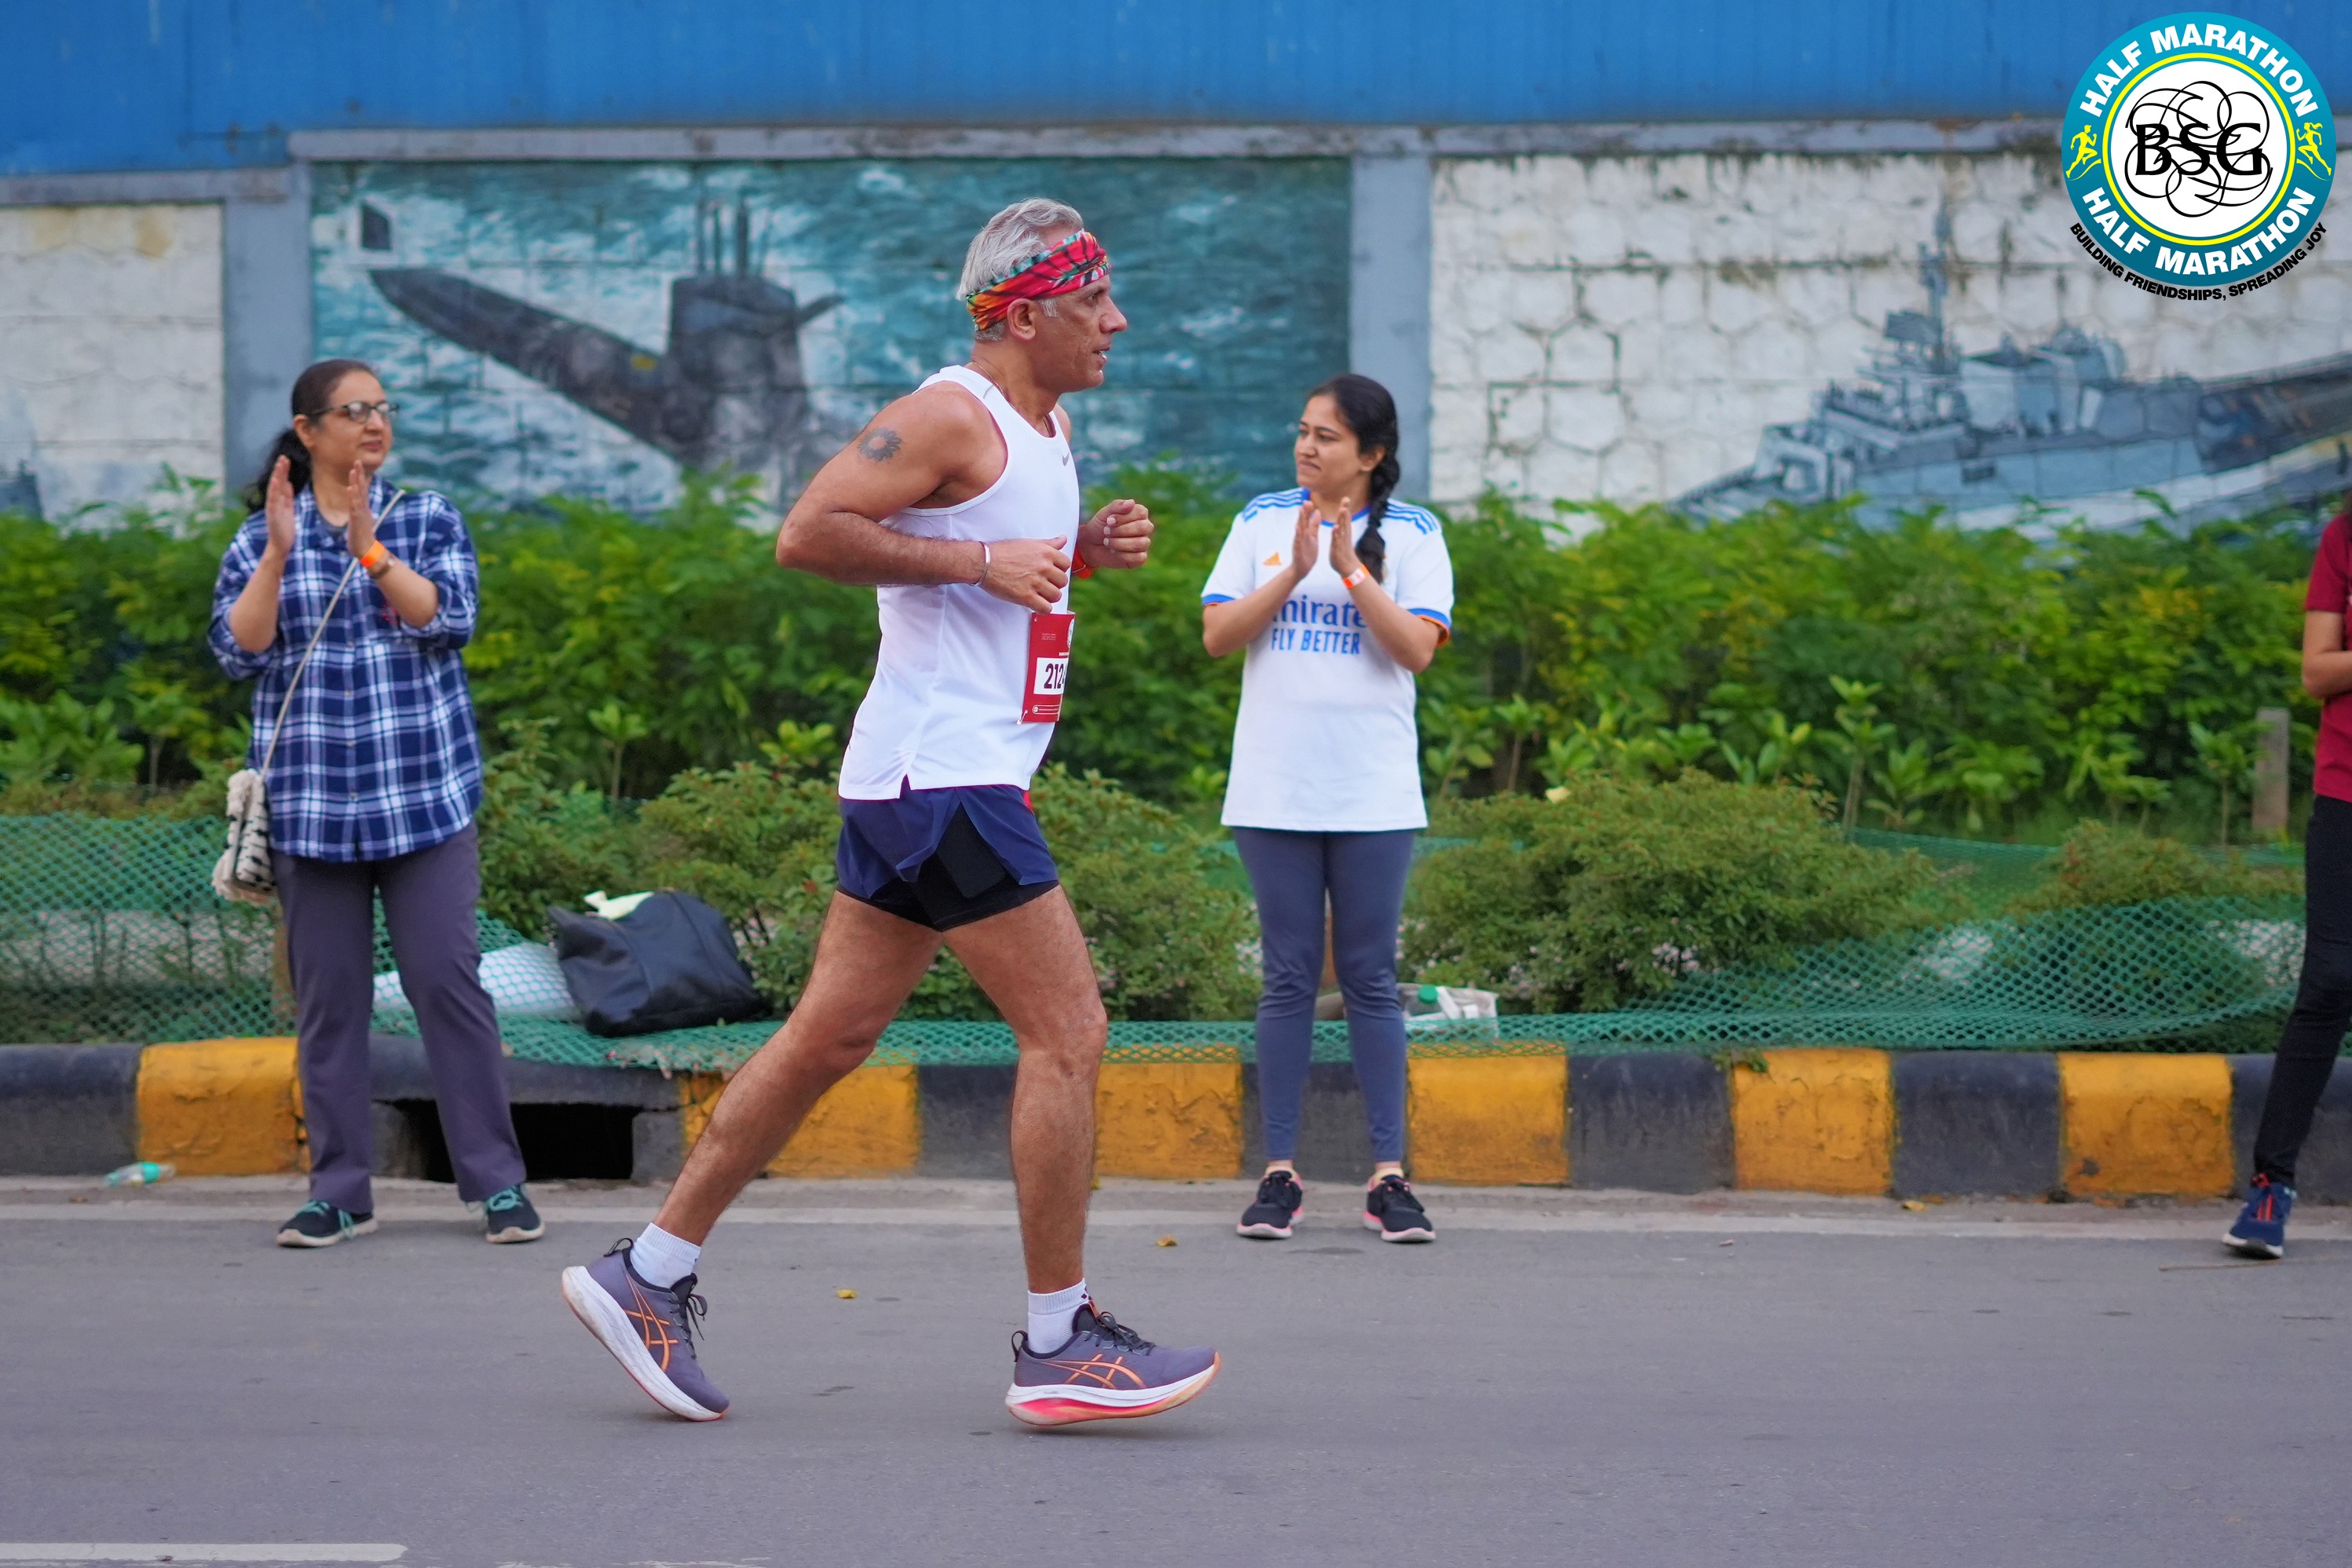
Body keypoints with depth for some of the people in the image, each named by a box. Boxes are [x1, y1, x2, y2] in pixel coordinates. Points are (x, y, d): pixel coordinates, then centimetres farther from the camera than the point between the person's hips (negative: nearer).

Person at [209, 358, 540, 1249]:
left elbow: (448, 617, -7)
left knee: (448, 981, -6)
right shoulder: (261, 539, 9)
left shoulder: (429, 520, 8)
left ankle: (496, 1182, -1)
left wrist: (369, 547, -16)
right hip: (312, 801, 1)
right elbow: (237, 651, -3)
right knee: (326, 998, 3)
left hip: (423, 797, -1)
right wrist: (278, 554, -13)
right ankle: (338, 1191, 10)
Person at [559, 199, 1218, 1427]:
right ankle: (1059, 1345, -1)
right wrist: (981, 561, -20)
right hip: (942, 772, -10)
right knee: (1068, 1033, -8)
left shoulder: (1042, 426, 18)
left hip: (925, 782, 10)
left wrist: (1088, 549, 11)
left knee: (832, 1035, 11)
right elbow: (807, 534, -19)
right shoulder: (950, 418, -13)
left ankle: (649, 1277, 17)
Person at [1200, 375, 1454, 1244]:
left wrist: (1350, 568, -16)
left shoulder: (1412, 534, 3)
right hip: (1275, 789, 1)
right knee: (1289, 977, 3)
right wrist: (1295, 571, -11)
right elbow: (1217, 634, 0)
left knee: (1370, 978, 1)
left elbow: (1418, 648, -8)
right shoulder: (1262, 521, 8)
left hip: (1372, 794, -1)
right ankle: (1280, 1173, 6)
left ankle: (1388, 1177, 4)